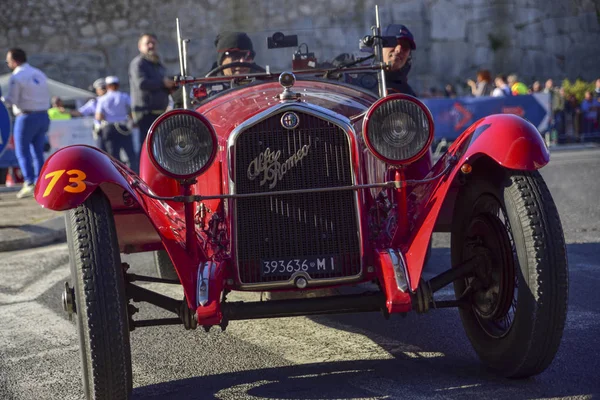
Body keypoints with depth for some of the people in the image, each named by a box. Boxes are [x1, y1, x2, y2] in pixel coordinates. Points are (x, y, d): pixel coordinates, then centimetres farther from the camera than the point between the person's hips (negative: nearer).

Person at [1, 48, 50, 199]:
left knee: (22, 152, 0)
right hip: (43, 116, 7)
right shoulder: (40, 74, 11)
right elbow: (47, 97, 12)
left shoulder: (16, 77, -10)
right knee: (38, 152, 11)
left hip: (26, 118, -7)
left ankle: (29, 183, -9)